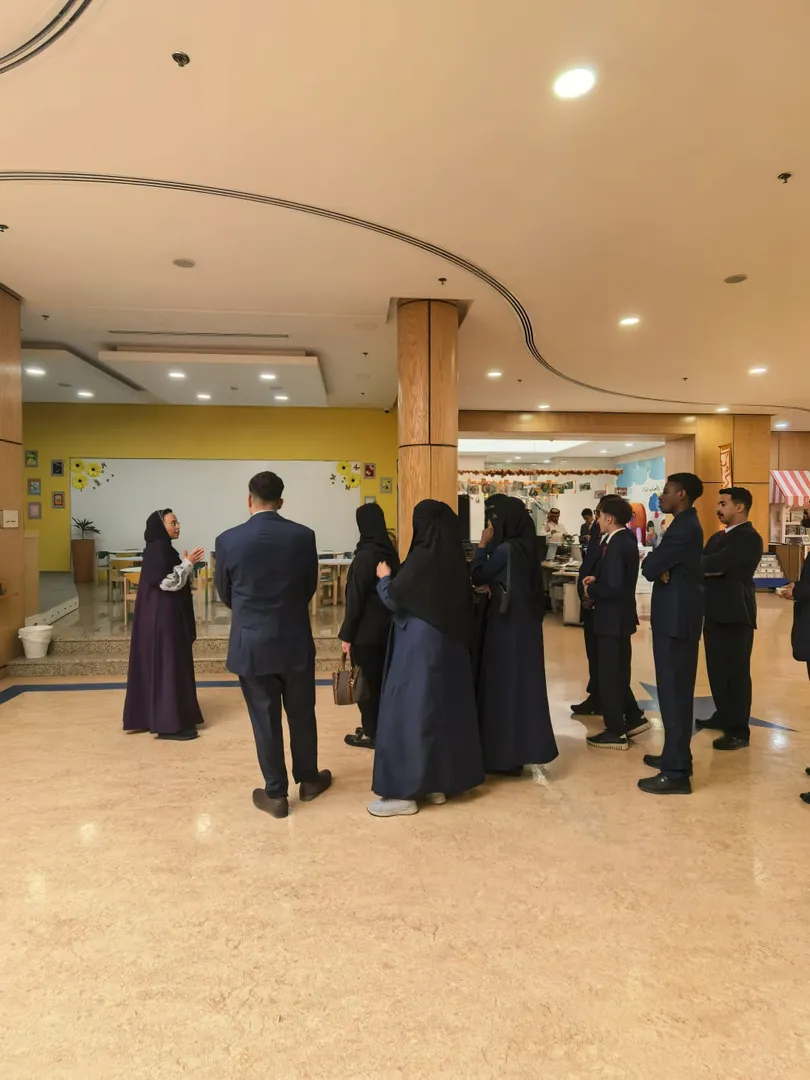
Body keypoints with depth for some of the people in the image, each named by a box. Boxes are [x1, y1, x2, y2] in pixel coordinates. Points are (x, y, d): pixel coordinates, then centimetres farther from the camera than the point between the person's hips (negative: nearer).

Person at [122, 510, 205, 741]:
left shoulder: (163, 548, 15)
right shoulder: (157, 549, -15)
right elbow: (166, 582, -23)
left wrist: (186, 564, 11)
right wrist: (187, 564, -17)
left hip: (168, 616, 11)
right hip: (161, 618, -11)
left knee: (171, 665, 14)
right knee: (167, 666, -6)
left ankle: (167, 719, 23)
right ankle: (169, 724, 0)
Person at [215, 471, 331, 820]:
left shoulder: (228, 540, -9)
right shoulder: (303, 536, -8)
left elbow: (225, 594, 4)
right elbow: (310, 587, 4)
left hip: (251, 644, -1)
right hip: (295, 641, 1)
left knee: (265, 719, 10)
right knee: (302, 714, 17)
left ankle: (276, 794, 21)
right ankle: (308, 779, 34)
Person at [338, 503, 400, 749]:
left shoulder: (364, 555, -20)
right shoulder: (390, 551, 3)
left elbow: (355, 598, -18)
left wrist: (347, 634, -11)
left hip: (367, 629, -8)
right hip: (386, 625, 8)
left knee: (366, 681, 5)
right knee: (381, 678, 18)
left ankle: (371, 733, 15)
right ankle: (379, 727, 30)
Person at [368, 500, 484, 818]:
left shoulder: (422, 557, -17)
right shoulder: (455, 558, 4)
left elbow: (392, 599, -13)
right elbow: (464, 602, 13)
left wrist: (384, 578, 6)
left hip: (419, 644, -8)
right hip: (450, 642, 8)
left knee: (409, 710, 0)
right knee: (446, 708, 14)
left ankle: (404, 791, 5)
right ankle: (440, 782, 25)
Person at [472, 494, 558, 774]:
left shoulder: (506, 549, -18)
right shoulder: (524, 546, 8)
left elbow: (477, 577, -8)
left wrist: (482, 545, -2)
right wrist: (490, 546, 6)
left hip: (508, 624, -9)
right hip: (524, 622, 9)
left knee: (504, 685, 0)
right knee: (523, 683, 13)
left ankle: (506, 755, 9)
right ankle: (524, 747, 22)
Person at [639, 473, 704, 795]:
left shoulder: (684, 528, -18)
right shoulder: (686, 525, 15)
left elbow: (649, 568, -20)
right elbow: (661, 566, 12)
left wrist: (654, 563, 1)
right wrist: (661, 566, -10)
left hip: (676, 619, -10)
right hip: (677, 616, 10)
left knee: (674, 693, -5)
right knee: (675, 691, 17)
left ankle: (677, 772, 1)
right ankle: (675, 756, 28)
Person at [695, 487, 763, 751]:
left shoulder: (749, 538, -12)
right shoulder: (718, 537, 17)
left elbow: (717, 563, -25)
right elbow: (707, 564, 4)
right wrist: (707, 568, -18)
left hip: (735, 614, -8)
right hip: (715, 613, 8)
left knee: (736, 672, -1)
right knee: (717, 670, 16)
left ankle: (739, 730, 8)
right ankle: (723, 716, 30)